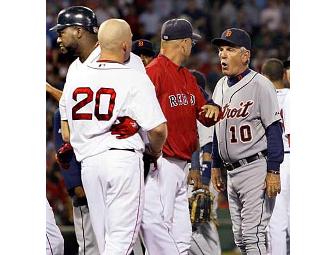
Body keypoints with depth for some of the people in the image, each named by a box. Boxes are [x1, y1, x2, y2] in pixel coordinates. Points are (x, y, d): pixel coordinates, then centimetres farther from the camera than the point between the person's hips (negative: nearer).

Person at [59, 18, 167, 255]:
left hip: (88, 162, 5)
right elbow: (158, 129, -11)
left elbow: (66, 134, 13)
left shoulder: (75, 78, 10)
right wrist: (155, 151, 10)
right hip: (125, 159, -5)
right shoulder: (136, 79, -6)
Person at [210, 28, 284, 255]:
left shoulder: (260, 85, -11)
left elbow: (274, 129, -15)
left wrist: (273, 171, -20)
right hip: (232, 171, 9)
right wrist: (215, 166, 21)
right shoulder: (221, 86, 13)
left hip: (256, 167, -9)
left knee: (253, 235, -13)